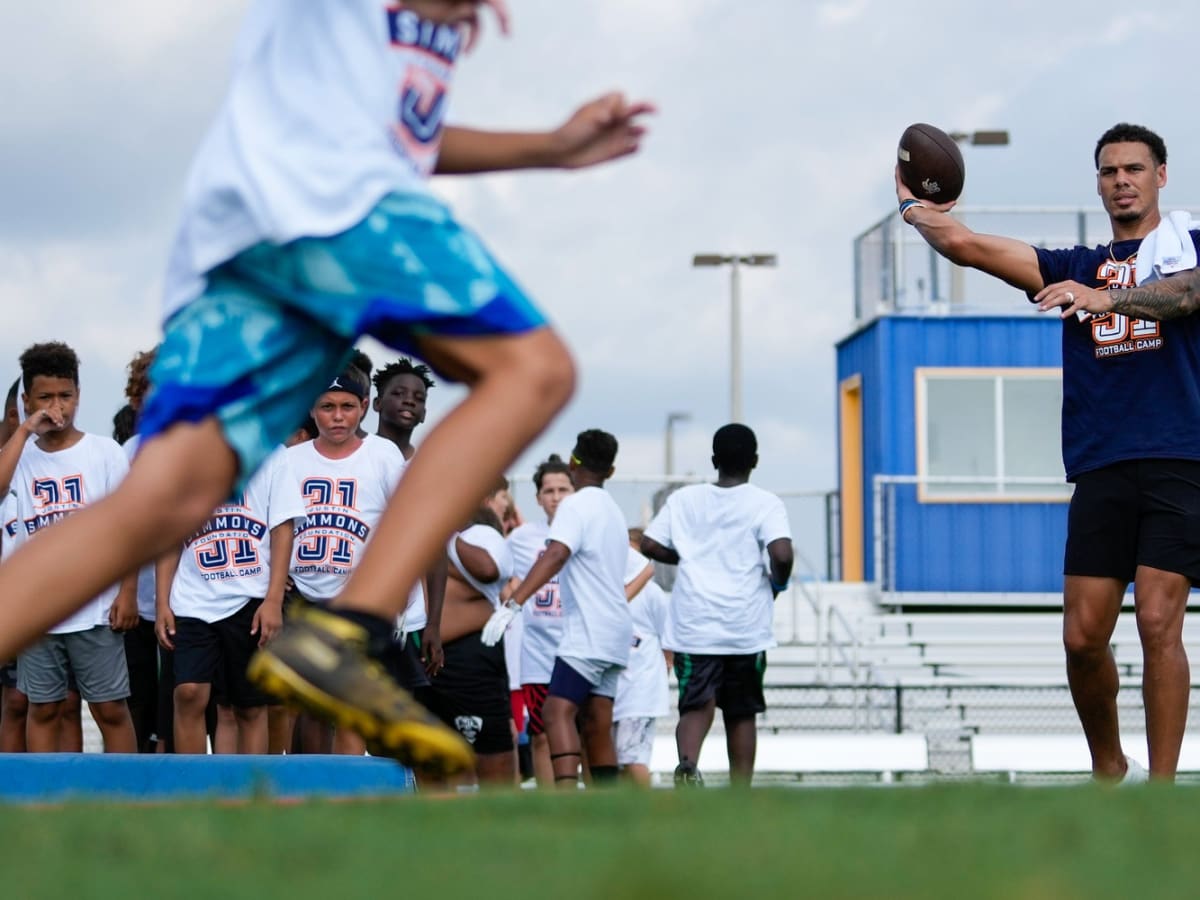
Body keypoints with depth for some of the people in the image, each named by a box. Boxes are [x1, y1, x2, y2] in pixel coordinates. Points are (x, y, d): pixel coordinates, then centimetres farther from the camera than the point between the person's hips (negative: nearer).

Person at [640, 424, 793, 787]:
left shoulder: (684, 499, 8)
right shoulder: (765, 503, -1)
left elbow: (650, 544, 5)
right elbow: (782, 553, -16)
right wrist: (778, 581, 5)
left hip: (693, 626, 1)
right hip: (746, 626, -1)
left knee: (696, 706, -6)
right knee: (742, 714, 12)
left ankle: (687, 764, -37)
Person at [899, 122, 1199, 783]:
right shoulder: (1077, 267, 20)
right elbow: (966, 246, 15)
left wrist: (1107, 298, -27)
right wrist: (912, 205, 23)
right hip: (1100, 473, 4)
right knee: (1082, 637, -2)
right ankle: (1109, 772, 18)